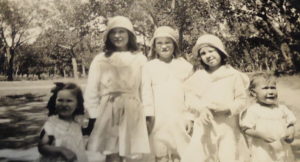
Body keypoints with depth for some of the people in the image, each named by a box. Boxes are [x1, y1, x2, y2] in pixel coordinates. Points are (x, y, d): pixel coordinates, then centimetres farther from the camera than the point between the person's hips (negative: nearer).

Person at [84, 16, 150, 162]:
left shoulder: (140, 59, 6)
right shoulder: (100, 60, 3)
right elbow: (91, 91, 3)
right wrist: (93, 116, -3)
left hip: (132, 113, 1)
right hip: (107, 112, -1)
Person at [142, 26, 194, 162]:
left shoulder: (185, 66, 9)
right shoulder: (149, 67, 6)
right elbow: (146, 92, 1)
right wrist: (148, 116, -5)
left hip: (180, 118, 1)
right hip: (158, 119, 0)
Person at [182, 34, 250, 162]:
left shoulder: (233, 75, 4)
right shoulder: (198, 76, 9)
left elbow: (241, 99, 4)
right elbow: (190, 99, 4)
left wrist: (229, 109, -15)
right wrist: (201, 109, -16)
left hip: (228, 127, -1)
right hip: (204, 127, 1)